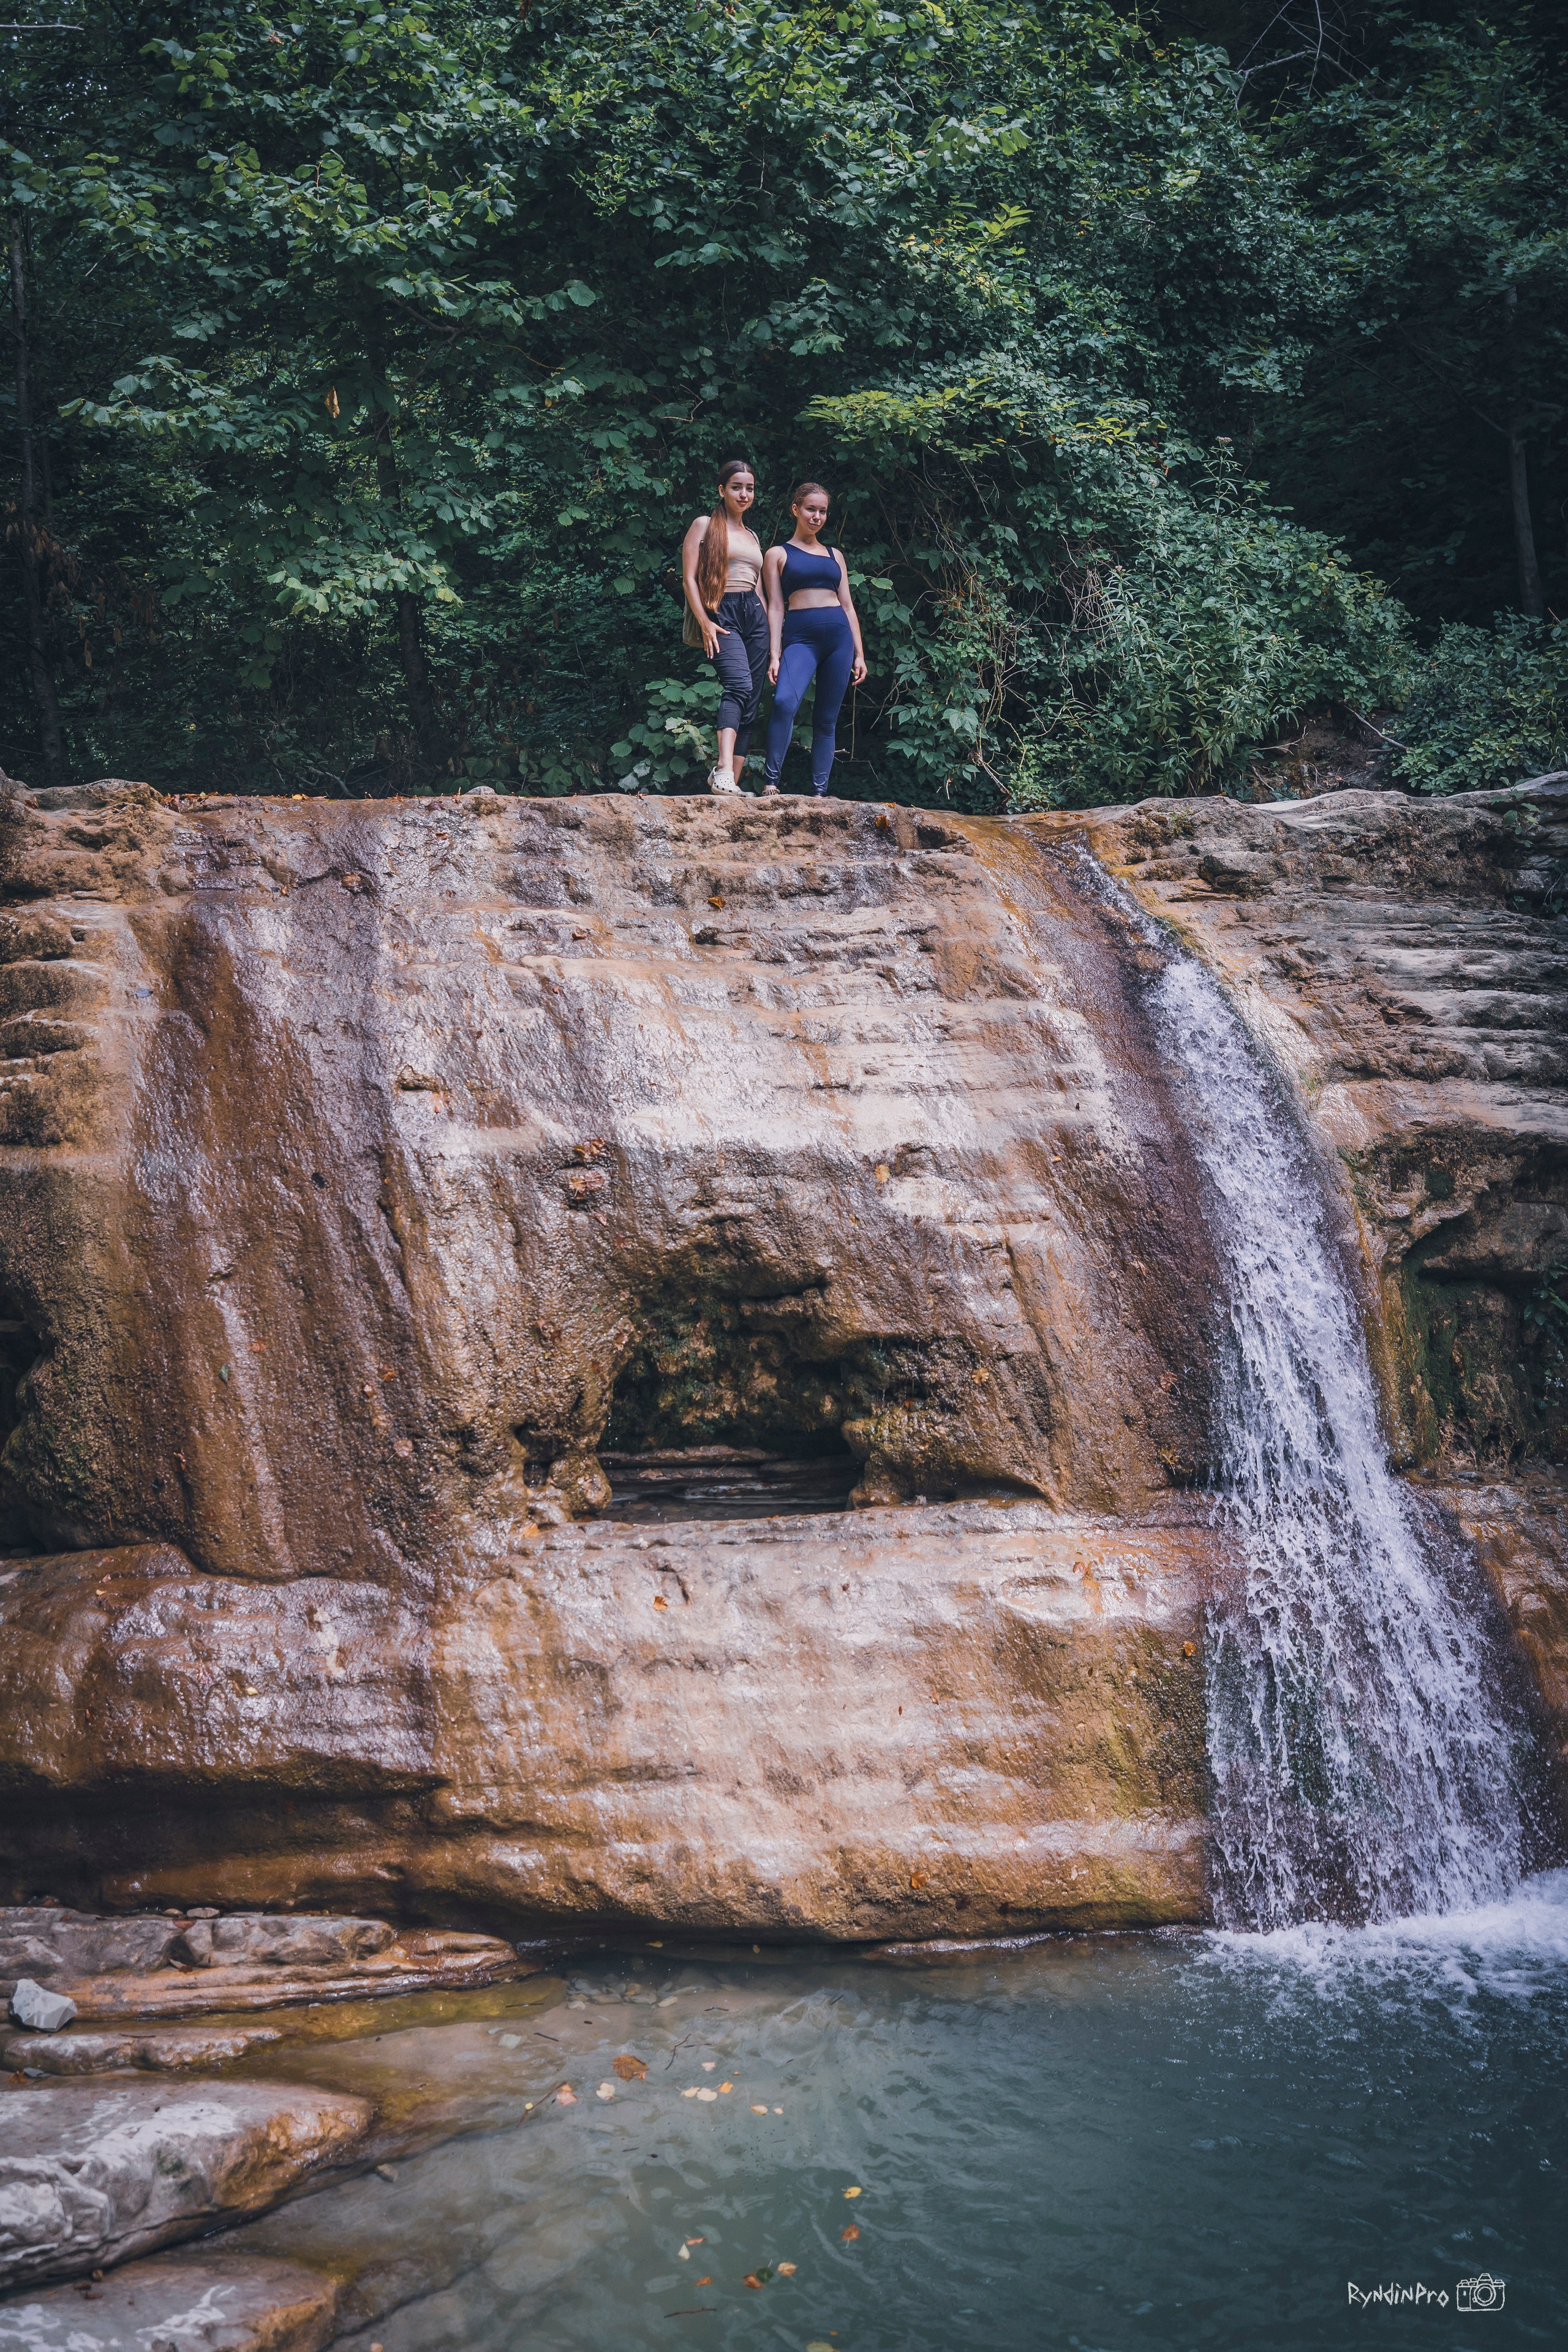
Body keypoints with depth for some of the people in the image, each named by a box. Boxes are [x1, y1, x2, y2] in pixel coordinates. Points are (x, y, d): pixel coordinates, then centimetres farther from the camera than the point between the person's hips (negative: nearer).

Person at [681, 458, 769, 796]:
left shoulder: (752, 536, 23)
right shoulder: (705, 525, 6)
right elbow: (689, 578, -2)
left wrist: (770, 628, 16)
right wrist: (705, 622, -13)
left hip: (754, 615, 6)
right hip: (722, 614, -6)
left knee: (750, 704, -3)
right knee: (739, 684, -30)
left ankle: (733, 783, -3)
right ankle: (722, 771, -43)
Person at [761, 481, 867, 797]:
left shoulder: (834, 555, 20)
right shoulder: (778, 554, 11)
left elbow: (848, 606, 19)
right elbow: (775, 607, 4)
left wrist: (859, 654, 11)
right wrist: (775, 654, -6)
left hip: (839, 635, 4)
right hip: (800, 637, -4)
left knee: (828, 720, 2)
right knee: (785, 702, -29)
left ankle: (820, 792, 5)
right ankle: (770, 781, -25)